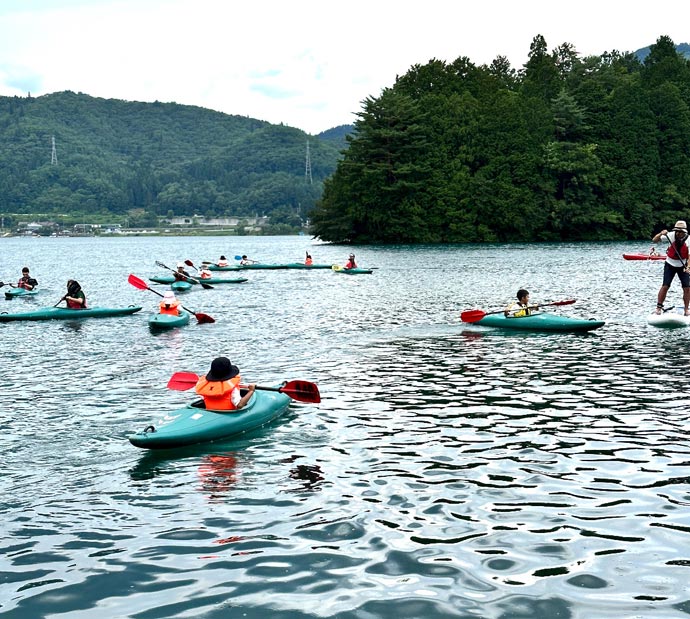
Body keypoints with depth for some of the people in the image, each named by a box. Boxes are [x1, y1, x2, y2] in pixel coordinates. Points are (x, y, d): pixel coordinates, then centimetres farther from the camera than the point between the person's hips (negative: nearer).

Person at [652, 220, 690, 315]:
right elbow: (654, 240, -19)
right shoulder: (671, 235, -17)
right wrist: (661, 234, -38)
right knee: (665, 286, -11)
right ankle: (659, 308, -2)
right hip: (670, 265, -1)